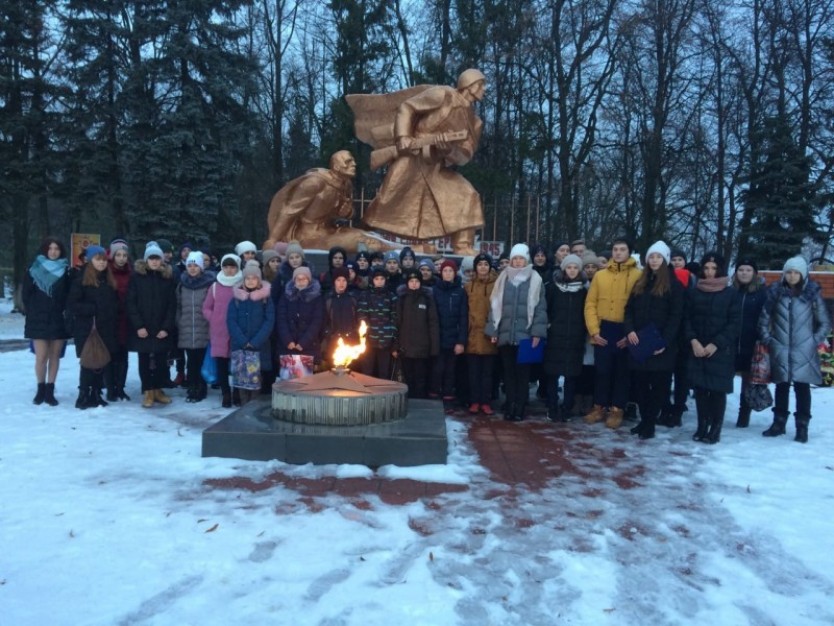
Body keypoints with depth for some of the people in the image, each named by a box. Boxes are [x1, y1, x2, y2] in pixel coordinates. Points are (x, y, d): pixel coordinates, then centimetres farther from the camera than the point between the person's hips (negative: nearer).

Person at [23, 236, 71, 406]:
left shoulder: (66, 270, 3)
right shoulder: (34, 269, 2)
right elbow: (26, 293, 4)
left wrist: (65, 312, -4)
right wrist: (32, 312, -1)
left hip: (59, 320, 1)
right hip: (38, 320, -1)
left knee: (54, 356, 4)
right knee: (41, 357, -3)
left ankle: (50, 391, 12)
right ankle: (41, 389, 13)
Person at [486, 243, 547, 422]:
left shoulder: (535, 280, 1)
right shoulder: (503, 278, 10)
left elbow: (540, 308, -2)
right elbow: (495, 305, 10)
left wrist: (537, 333, -9)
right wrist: (493, 330, 6)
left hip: (525, 335, -3)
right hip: (505, 334, 3)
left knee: (523, 373, 3)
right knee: (508, 372, 8)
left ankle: (520, 408, 11)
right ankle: (510, 406, 16)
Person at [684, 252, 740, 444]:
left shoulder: (730, 293, 0)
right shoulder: (695, 292, 7)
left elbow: (734, 323, -4)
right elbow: (687, 319, 5)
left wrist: (716, 344, -12)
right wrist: (693, 341, -10)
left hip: (721, 350, -2)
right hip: (697, 349, 2)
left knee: (718, 390, 0)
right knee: (700, 388, 4)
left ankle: (715, 429, 9)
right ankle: (702, 426, 15)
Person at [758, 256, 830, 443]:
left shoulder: (812, 293, -1)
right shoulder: (775, 292, 3)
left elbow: (825, 324, 5)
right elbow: (764, 318, 10)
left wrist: (814, 341, -3)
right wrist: (767, 340, 4)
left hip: (803, 352, -2)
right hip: (780, 350, 2)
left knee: (802, 387, 0)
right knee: (782, 386, 10)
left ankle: (802, 427, 10)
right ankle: (779, 423, 21)